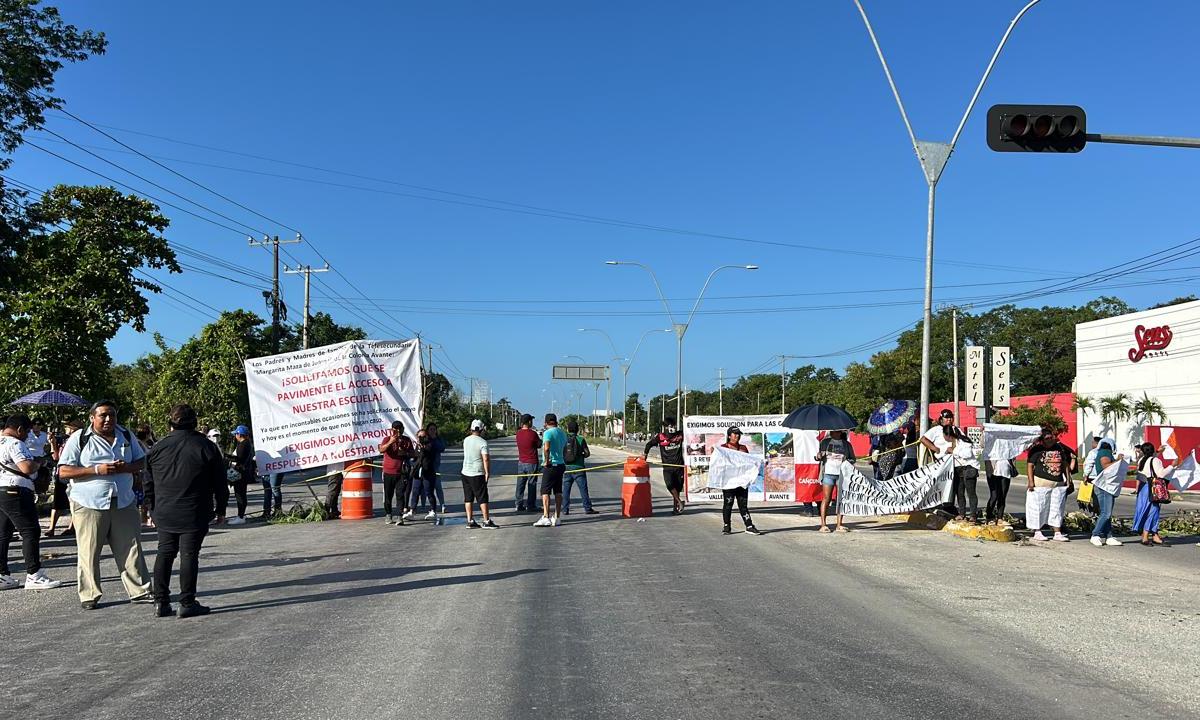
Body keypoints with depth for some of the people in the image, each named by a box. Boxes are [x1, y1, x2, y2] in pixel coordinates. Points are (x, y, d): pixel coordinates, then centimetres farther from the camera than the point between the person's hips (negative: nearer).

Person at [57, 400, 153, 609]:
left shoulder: (126, 435, 10)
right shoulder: (79, 439, -3)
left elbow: (141, 461, 15)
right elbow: (64, 471, -7)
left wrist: (126, 467, -8)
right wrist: (97, 470, -19)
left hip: (124, 503, 4)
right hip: (89, 505, -4)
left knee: (131, 550, 6)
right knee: (89, 552, 2)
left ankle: (140, 590, 13)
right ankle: (89, 595, 14)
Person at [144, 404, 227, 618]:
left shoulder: (157, 449, 4)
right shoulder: (206, 448, -5)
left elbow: (149, 485, 10)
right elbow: (219, 483, -1)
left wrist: (153, 510, 20)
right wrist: (220, 510, 9)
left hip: (164, 514, 3)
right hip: (194, 515, -3)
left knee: (165, 554, 12)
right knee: (189, 555, 0)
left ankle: (161, 602, 13)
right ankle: (187, 602, 1)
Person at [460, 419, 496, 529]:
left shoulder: (465, 440, 5)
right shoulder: (482, 442, -14)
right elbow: (486, 459, -18)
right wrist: (487, 472, -10)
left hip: (465, 473, 6)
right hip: (477, 474, -6)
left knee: (468, 498, 10)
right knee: (482, 498, -1)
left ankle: (470, 521, 11)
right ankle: (486, 521, -1)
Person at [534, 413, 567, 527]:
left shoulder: (548, 433, -13)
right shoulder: (562, 432, 12)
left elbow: (546, 447, -27)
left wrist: (546, 461, -18)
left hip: (550, 466, -8)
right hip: (561, 464, 8)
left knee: (545, 491, -6)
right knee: (558, 492, 11)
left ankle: (546, 518, -13)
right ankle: (557, 517, 15)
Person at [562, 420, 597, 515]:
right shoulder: (580, 439, -5)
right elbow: (587, 453, -5)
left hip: (566, 468, 2)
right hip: (578, 468, -2)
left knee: (566, 489, 8)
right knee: (583, 489, 2)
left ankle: (565, 509, 7)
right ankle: (588, 508, 2)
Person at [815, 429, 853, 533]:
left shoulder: (846, 444, 13)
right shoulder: (824, 442, 11)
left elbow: (853, 458, 19)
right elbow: (817, 456, 13)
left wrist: (847, 461, -3)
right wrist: (818, 456, -11)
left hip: (842, 474, 2)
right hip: (828, 473, -2)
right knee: (826, 499, -5)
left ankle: (839, 525, 5)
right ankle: (823, 525, -4)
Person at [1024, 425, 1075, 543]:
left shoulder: (1060, 448, 10)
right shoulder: (1036, 449, -4)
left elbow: (1065, 465, 17)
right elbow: (1030, 465, -6)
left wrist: (1068, 479, 12)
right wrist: (1030, 481, -13)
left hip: (1058, 484, 4)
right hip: (1040, 483, -4)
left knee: (1057, 509, 7)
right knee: (1038, 508, 0)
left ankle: (1057, 533, 12)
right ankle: (1037, 532, 9)